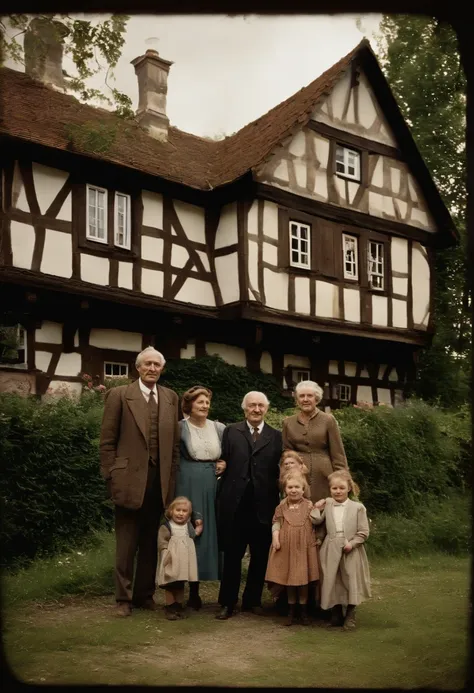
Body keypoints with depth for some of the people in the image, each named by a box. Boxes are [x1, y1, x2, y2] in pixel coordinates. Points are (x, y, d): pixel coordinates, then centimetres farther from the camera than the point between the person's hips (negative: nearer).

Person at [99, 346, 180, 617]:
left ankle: (145, 593, 23)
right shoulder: (119, 395, -1)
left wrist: (172, 478, 6)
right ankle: (124, 598, 13)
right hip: (130, 479, -4)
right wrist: (111, 477, -6)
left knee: (151, 542, 12)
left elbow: (175, 442, 12)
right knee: (127, 543, 3)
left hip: (160, 480, 4)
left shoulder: (171, 398, 11)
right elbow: (107, 441, -2)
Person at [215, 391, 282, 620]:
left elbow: (280, 471, 3)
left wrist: (279, 499, -6)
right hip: (234, 503, -1)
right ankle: (228, 602, 16)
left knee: (260, 555, 9)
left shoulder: (276, 436, 8)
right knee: (232, 555, 6)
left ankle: (253, 600, 24)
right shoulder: (231, 431, 7)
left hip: (264, 504, 1)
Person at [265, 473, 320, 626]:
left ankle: (303, 610, 18)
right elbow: (276, 523, 3)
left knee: (303, 578, 5)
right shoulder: (282, 506, 4)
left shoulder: (309, 505, 1)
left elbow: (316, 523, 4)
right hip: (286, 547, 1)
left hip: (304, 546, -1)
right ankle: (291, 610, 20)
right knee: (289, 578, 9)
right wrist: (275, 538, -8)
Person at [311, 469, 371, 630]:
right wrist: (317, 508, -7)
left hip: (351, 551, -2)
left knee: (351, 581, 2)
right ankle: (336, 613, 24)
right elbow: (316, 521, -2)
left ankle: (350, 616, 15)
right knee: (333, 582, 8)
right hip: (331, 550, 3)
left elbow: (363, 532, -4)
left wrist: (352, 543, -14)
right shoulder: (327, 504, 5)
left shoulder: (357, 507, -3)